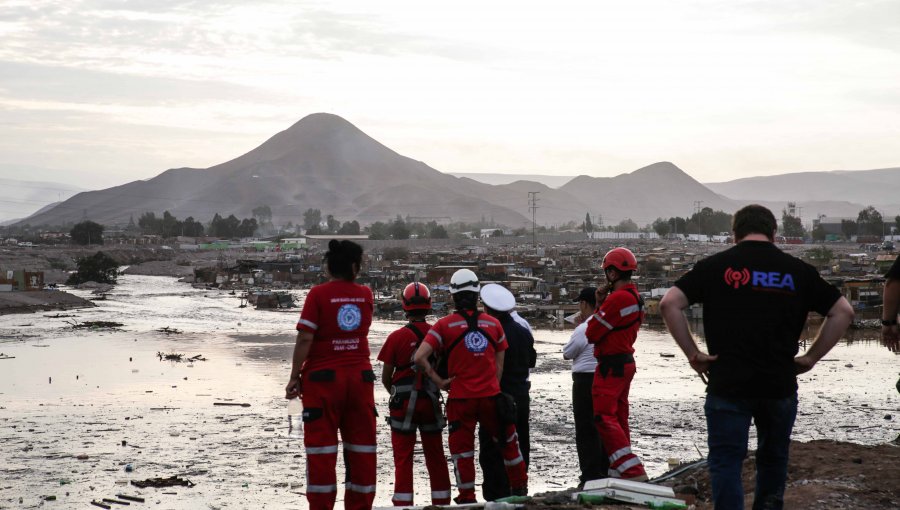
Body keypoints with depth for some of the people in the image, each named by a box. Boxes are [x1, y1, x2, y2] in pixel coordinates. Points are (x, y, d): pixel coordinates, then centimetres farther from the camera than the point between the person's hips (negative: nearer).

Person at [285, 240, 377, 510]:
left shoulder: (318, 293, -7)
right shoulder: (365, 294, 4)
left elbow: (305, 338, -12)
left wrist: (294, 377, -6)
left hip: (323, 377, -3)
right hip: (360, 377, 3)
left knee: (322, 449, 2)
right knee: (361, 449, 9)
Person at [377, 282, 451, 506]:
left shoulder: (396, 337, -11)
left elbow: (386, 377, -5)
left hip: (403, 404, -3)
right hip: (431, 402, 3)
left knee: (403, 458, 4)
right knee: (436, 456, 14)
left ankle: (403, 503, 3)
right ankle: (441, 502, 20)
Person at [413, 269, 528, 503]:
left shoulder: (444, 325, -5)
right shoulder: (493, 324, 4)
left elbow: (420, 357, -15)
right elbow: (499, 365, 9)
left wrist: (437, 380, -5)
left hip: (460, 398, -2)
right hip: (490, 396, 2)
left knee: (462, 450, 8)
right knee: (508, 442, 19)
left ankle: (467, 498, 11)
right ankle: (520, 488, 29)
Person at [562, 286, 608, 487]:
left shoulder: (583, 329, -17)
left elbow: (567, 354, -4)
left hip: (585, 381, -7)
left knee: (585, 431, -1)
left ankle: (590, 476, -2)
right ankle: (605, 471, 21)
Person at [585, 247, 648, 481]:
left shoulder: (617, 298, -20)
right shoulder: (635, 297, 12)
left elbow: (591, 333, -15)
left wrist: (599, 305, 1)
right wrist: (602, 304, 4)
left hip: (611, 365, -10)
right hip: (626, 362, 10)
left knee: (604, 417, -12)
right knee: (619, 416, 17)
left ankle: (632, 471, -19)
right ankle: (621, 470, 23)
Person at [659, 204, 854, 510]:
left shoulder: (715, 265, 1)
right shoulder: (798, 270, 6)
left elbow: (669, 304, -7)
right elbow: (842, 312, 7)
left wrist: (693, 354, -2)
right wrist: (811, 357, 9)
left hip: (727, 384, -2)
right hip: (780, 385, 2)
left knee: (726, 462, 4)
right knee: (773, 459, 20)